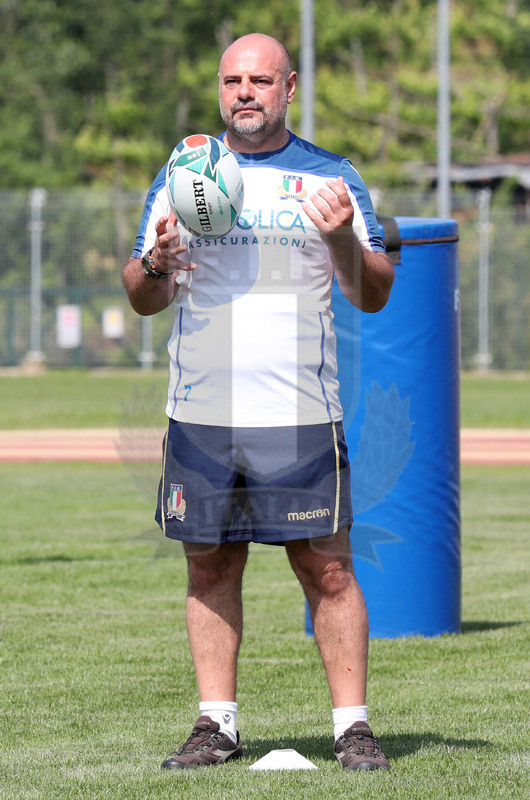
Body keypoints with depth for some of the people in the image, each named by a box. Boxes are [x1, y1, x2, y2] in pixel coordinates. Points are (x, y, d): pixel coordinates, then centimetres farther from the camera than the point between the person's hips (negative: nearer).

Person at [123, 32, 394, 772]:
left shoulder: (331, 178, 7)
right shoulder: (181, 177, 12)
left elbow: (374, 296, 2)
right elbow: (143, 300, 11)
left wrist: (343, 240, -17)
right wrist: (155, 263, -12)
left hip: (302, 418, -2)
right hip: (200, 414, 2)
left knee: (328, 570, -5)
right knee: (210, 569, 3)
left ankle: (352, 726, -1)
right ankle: (217, 725, 9)